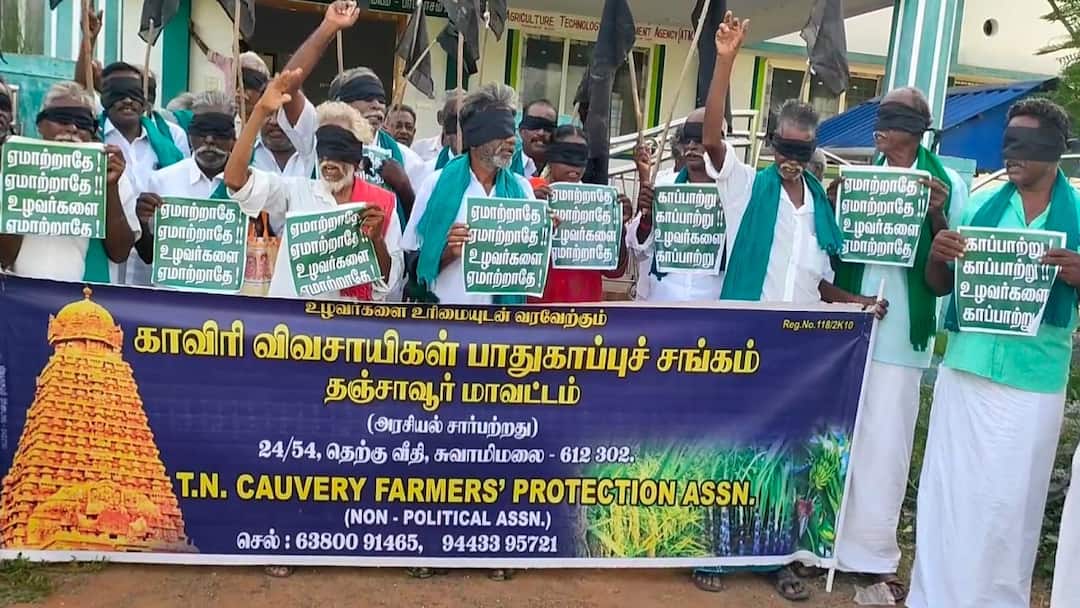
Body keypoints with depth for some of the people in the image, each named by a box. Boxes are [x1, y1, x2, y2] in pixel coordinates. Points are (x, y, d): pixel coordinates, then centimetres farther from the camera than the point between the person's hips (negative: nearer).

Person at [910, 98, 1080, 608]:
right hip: (965, 369, 2)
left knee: (1011, 498, 7)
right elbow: (940, 286, 11)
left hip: (1034, 380, -2)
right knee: (949, 488, 8)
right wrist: (936, 255, -11)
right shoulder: (980, 204, 6)